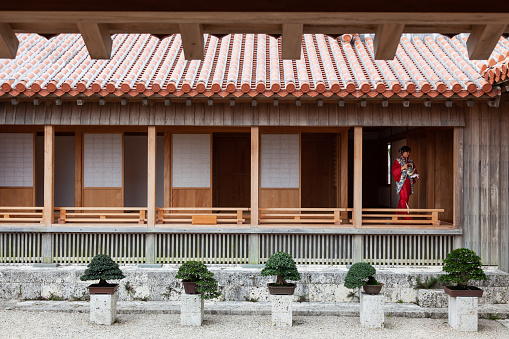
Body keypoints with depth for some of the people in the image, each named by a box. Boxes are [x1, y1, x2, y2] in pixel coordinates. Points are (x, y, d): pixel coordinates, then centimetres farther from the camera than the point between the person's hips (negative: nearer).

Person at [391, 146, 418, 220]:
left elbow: (414, 170, 23)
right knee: (403, 198, -13)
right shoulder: (398, 161, 0)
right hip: (402, 181, -6)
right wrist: (403, 167, -19)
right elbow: (394, 170, -9)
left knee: (406, 198, 5)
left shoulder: (410, 161, 17)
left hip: (409, 181, 6)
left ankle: (398, 214, 13)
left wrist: (415, 175, 1)